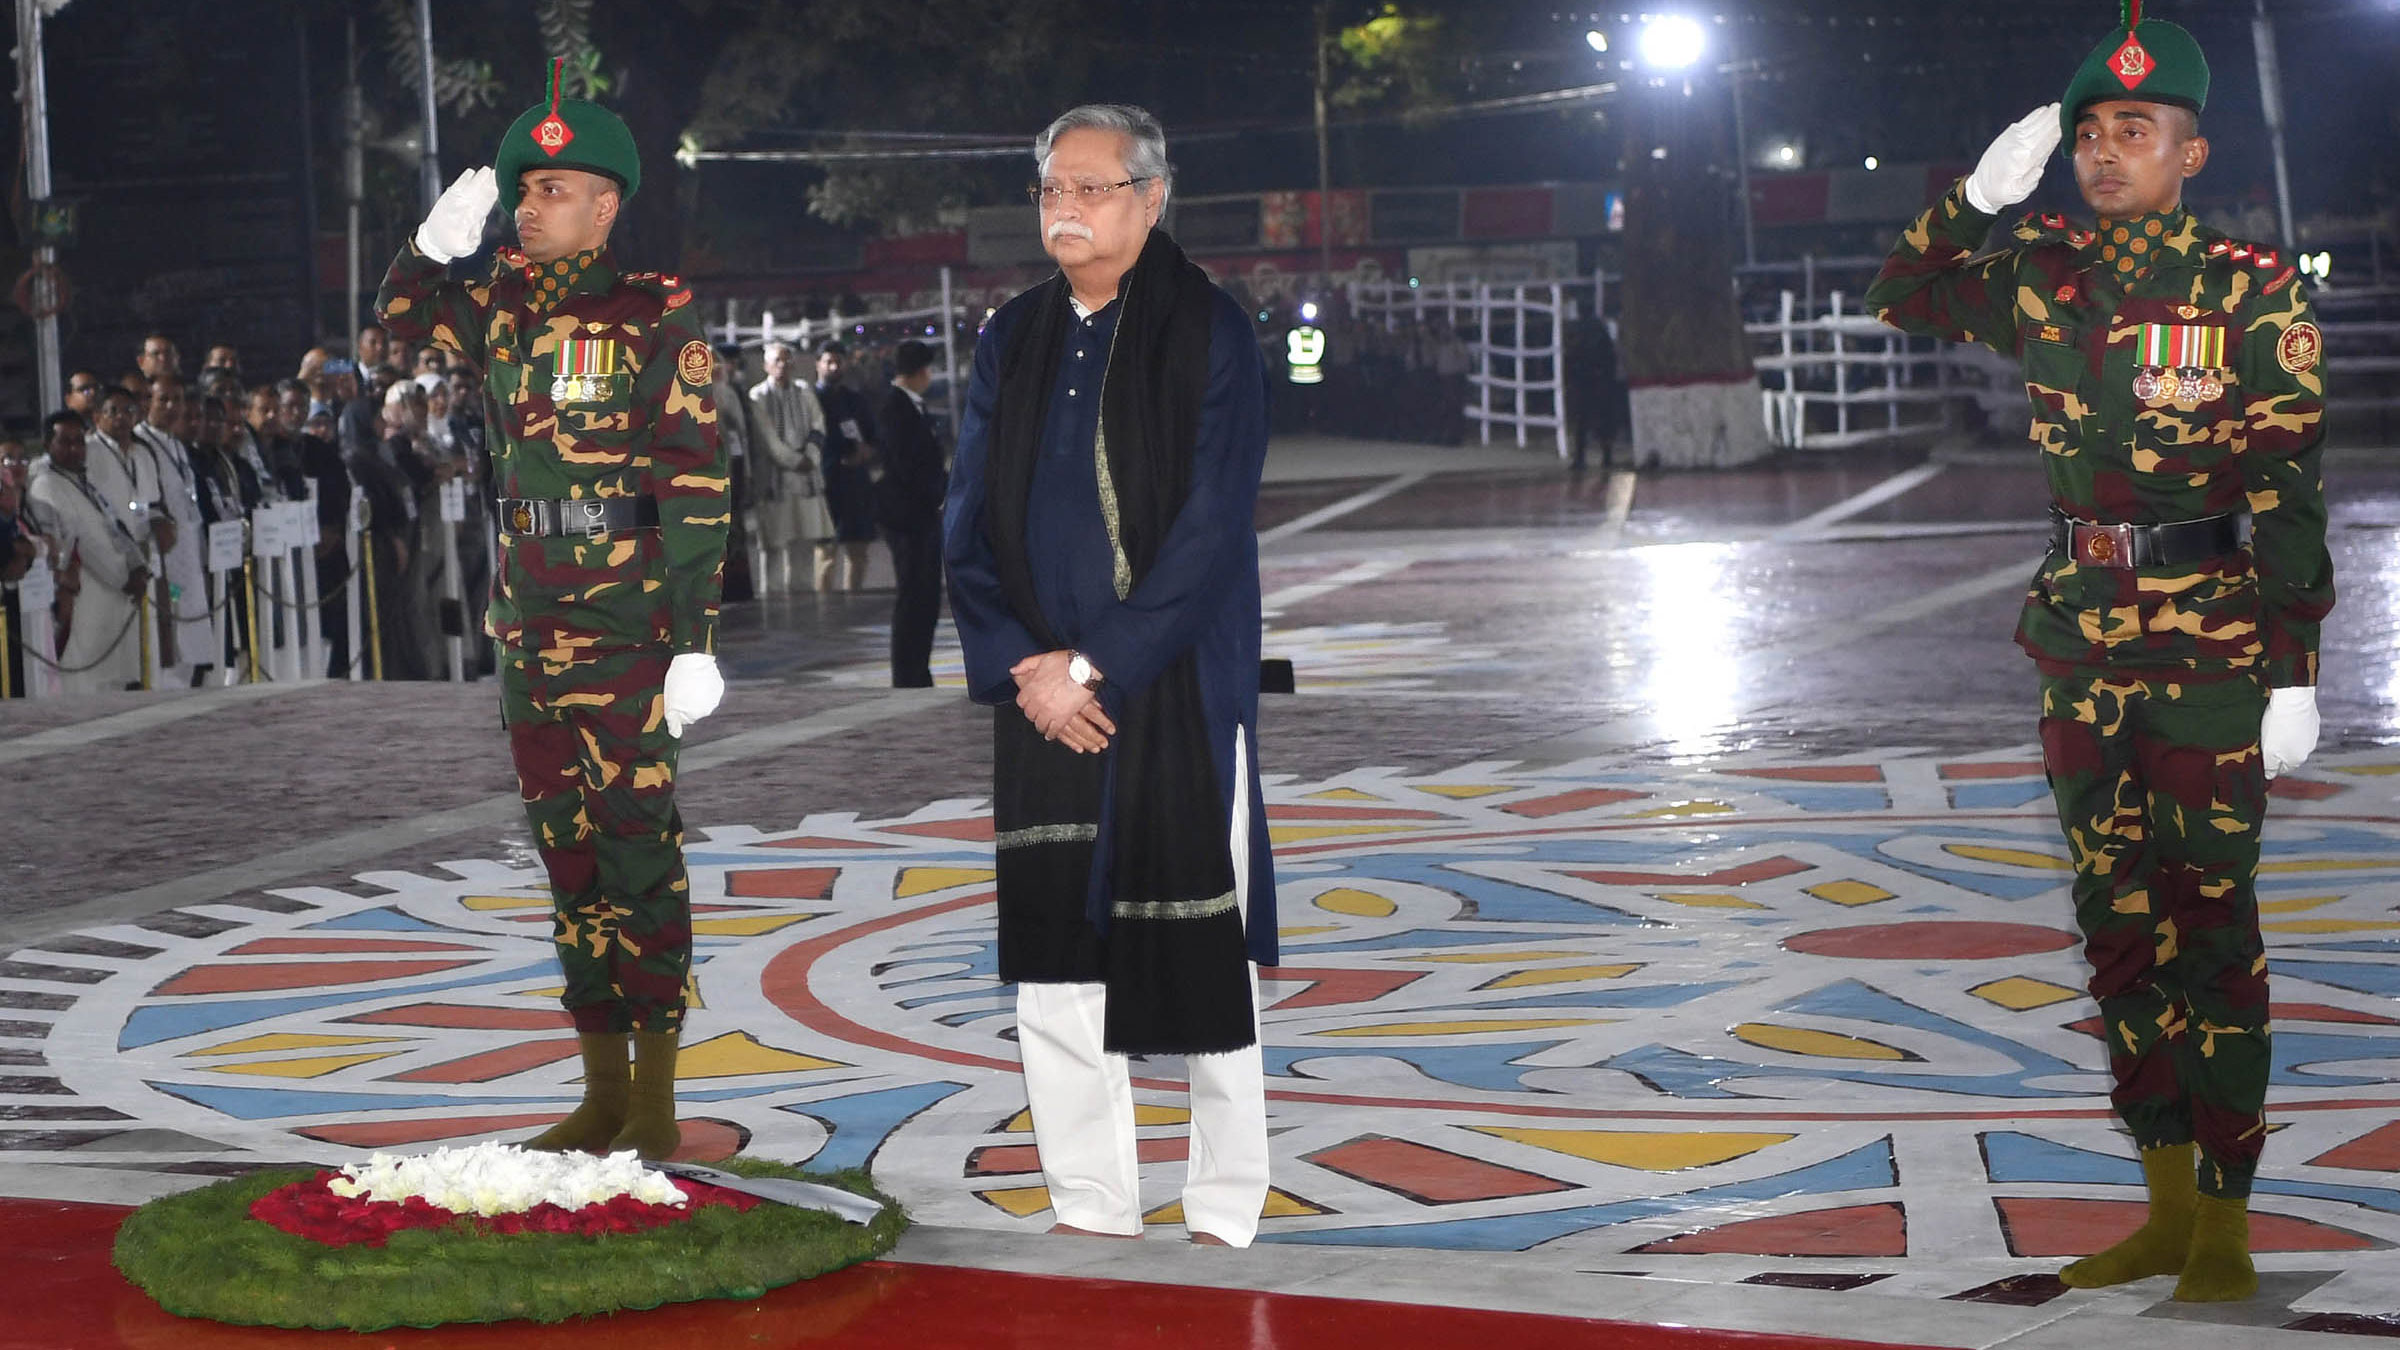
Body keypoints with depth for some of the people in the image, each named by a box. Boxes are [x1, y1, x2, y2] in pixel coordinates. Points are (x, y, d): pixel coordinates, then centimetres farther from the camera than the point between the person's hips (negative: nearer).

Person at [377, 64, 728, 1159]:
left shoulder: (658, 316, -7)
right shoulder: (506, 303, 10)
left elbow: (698, 486, -10)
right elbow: (401, 318, 26)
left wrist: (695, 643, -15)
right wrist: (439, 238, 5)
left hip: (630, 623, -6)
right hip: (531, 619, 6)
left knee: (638, 843, -5)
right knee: (566, 851, 10)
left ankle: (655, 1103, 2)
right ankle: (602, 1090, 18)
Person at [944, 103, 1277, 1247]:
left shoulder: (1208, 336, -3)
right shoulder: (1011, 341, 11)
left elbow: (1211, 530, -10)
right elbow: (967, 522, 10)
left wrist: (1095, 667, -14)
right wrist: (1020, 668, -5)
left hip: (1178, 693, -4)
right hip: (1044, 696, 5)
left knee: (1200, 961, -1)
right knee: (1050, 952, 4)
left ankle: (1224, 1217, 8)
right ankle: (1089, 1209, 13)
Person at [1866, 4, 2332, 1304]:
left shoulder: (2253, 293, -6)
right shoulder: (2043, 270, 7)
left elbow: (2290, 497, -8)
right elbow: (1904, 297, 19)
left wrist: (2295, 674, -11)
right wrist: (1977, 194, 2)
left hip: (2212, 641, -5)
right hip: (2083, 635, 6)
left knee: (2211, 924, -2)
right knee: (2118, 919, 11)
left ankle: (2223, 1231, 5)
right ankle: (2166, 1206, 22)